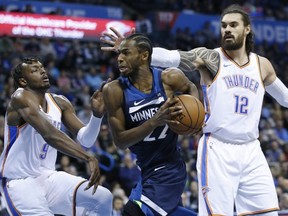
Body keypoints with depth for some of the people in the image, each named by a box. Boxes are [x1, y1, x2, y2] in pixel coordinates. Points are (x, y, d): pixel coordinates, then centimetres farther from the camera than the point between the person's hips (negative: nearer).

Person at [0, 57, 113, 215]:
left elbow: (85, 140, 6)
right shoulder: (21, 98, -18)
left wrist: (97, 114, -14)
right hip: (20, 182, -7)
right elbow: (49, 134, -33)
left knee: (103, 198, -9)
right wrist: (88, 158, -40)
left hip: (48, 177, 7)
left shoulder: (60, 103, 7)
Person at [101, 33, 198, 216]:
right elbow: (120, 141, -16)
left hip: (168, 168, -5)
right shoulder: (115, 91, -14)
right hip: (146, 169, 5)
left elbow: (191, 88, 11)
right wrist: (154, 122, -29)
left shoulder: (170, 79, -15)